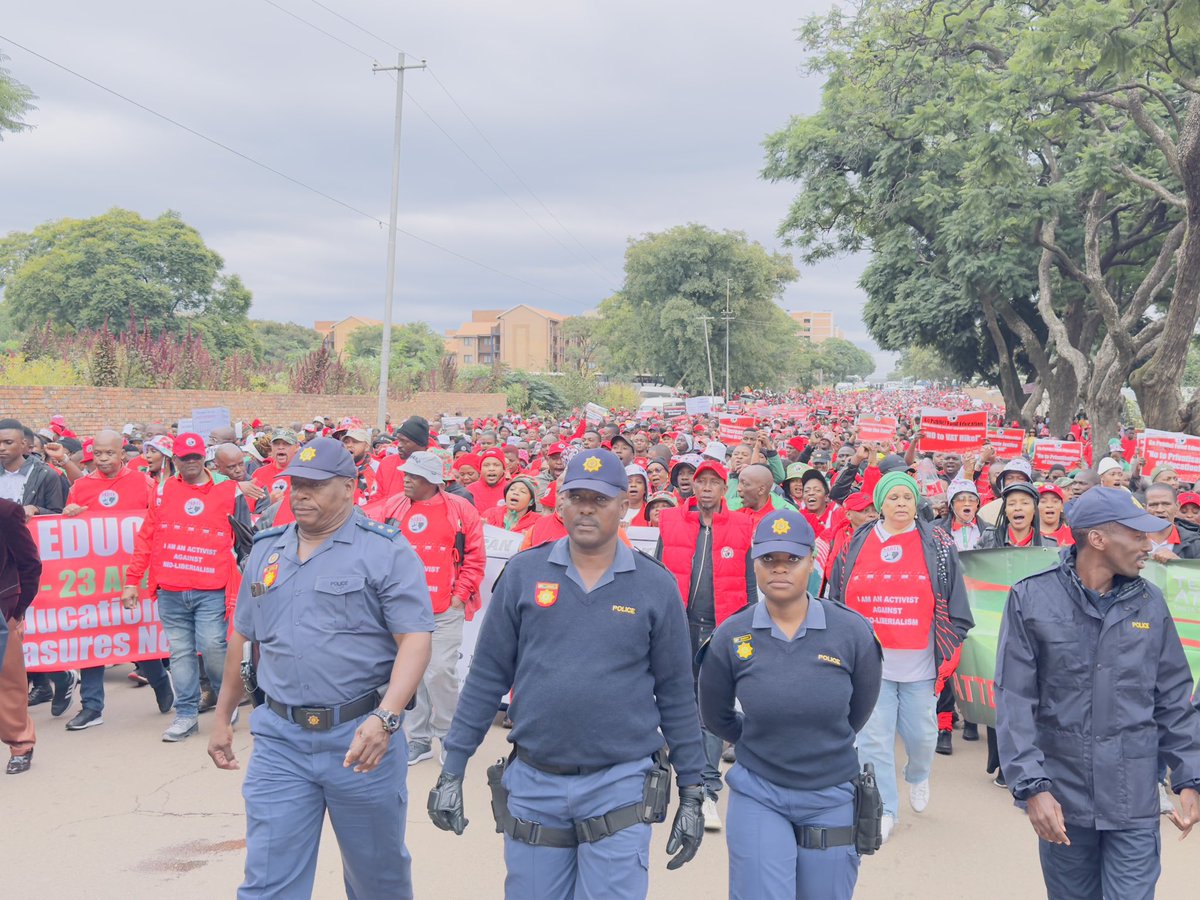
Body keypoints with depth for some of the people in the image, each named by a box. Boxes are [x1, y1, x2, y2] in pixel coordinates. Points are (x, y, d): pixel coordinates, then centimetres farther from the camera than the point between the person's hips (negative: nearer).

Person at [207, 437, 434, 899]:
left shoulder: (386, 550, -9)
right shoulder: (265, 550, 9)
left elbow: (415, 640, -15)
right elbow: (243, 638, 19)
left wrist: (384, 718, -27)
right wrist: (223, 718, 20)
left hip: (361, 737, -3)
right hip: (278, 739, 4)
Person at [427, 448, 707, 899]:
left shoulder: (656, 585, -3)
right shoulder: (523, 573, -2)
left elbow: (676, 693, 2)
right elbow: (486, 677, 2)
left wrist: (691, 792, 3)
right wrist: (452, 769, 0)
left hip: (620, 786, -1)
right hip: (532, 784, 2)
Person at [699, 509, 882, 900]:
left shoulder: (852, 631, -10)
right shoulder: (729, 637, -10)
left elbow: (860, 709, 9)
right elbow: (716, 717, 7)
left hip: (832, 797, 1)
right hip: (758, 796, -1)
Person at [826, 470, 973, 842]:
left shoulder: (938, 545, 1)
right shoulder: (856, 546, 3)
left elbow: (955, 609, 4)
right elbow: (837, 604, 11)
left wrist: (948, 657, 0)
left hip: (920, 664, 0)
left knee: (921, 734, 9)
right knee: (873, 738, 1)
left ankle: (918, 776, 43)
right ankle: (884, 809, 16)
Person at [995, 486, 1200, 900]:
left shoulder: (1150, 602, 2)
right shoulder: (1031, 599, -8)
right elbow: (1015, 701, -9)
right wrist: (1031, 785, -14)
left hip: (1134, 802, 1)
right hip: (1062, 797, -1)